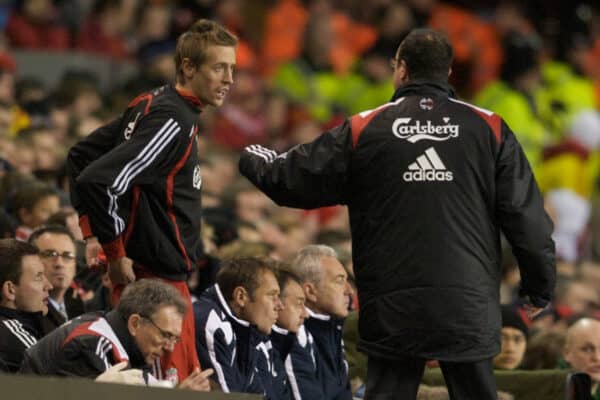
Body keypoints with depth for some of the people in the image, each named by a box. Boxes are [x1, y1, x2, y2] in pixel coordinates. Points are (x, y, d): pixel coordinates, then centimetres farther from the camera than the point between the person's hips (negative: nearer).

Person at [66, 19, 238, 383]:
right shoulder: (174, 121, -18)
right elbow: (99, 181, -27)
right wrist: (116, 253, -17)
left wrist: (95, 230, 16)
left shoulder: (150, 106, 11)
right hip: (158, 280, -10)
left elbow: (81, 155, 20)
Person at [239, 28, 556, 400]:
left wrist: (254, 159, 32)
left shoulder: (362, 130, 2)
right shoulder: (489, 129, 2)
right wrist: (541, 286, 13)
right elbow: (526, 214, 2)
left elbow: (294, 180, 9)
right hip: (469, 307, 0)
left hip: (393, 311, 0)